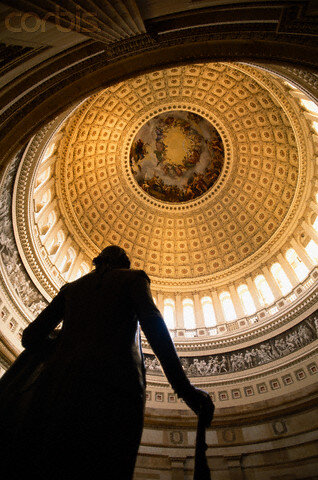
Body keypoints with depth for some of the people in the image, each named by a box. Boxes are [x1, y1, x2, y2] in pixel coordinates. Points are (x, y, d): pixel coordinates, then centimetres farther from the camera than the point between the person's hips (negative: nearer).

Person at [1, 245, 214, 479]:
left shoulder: (73, 287, 29)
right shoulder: (133, 278, 18)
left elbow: (31, 337, 23)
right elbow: (152, 323, -2)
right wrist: (184, 387, -6)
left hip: (58, 383, 5)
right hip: (111, 386, -4)